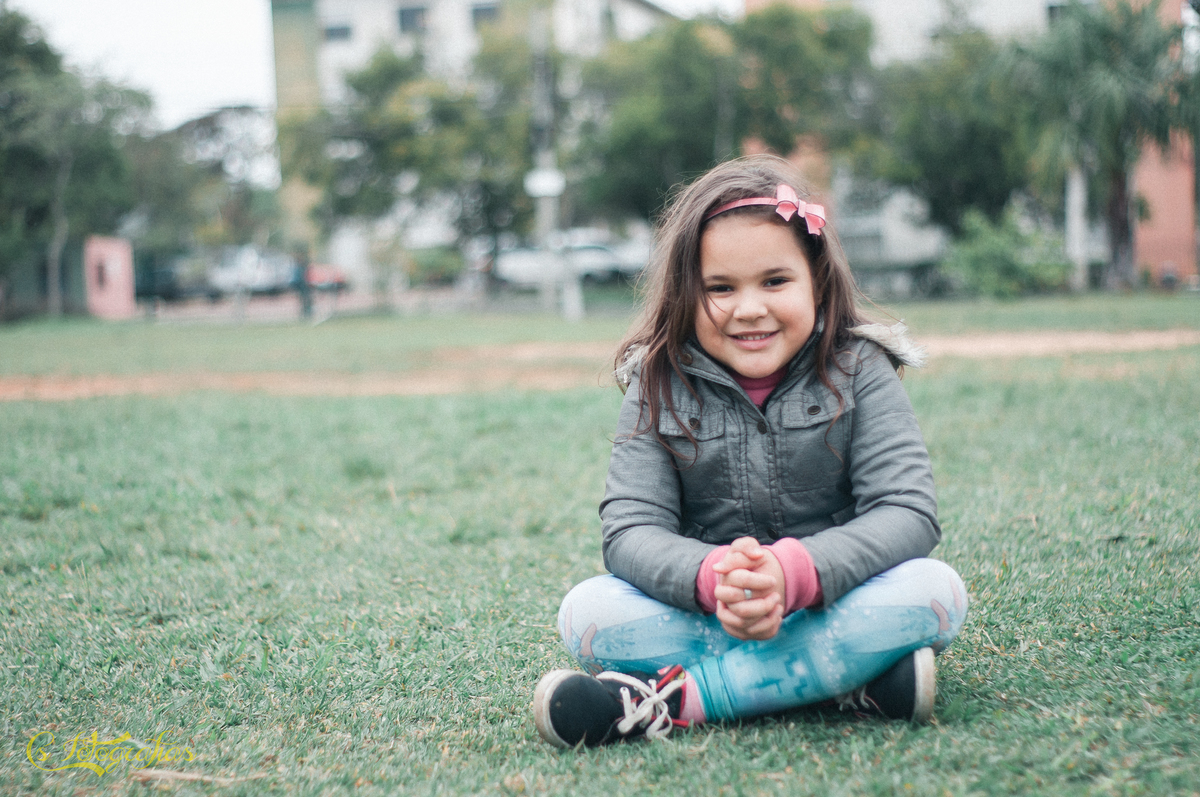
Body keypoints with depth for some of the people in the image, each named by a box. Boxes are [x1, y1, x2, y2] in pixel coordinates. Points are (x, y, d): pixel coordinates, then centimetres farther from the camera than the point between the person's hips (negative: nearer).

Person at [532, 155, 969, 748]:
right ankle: (850, 680, -28)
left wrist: (794, 572, -33)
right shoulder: (660, 388, -1)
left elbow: (907, 514, -14)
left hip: (834, 606, 0)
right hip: (706, 622, 1)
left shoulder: (858, 371, -3)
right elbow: (630, 530, -10)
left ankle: (669, 700, -30)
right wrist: (714, 578, -33)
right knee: (586, 612, -25)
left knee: (935, 591, -31)